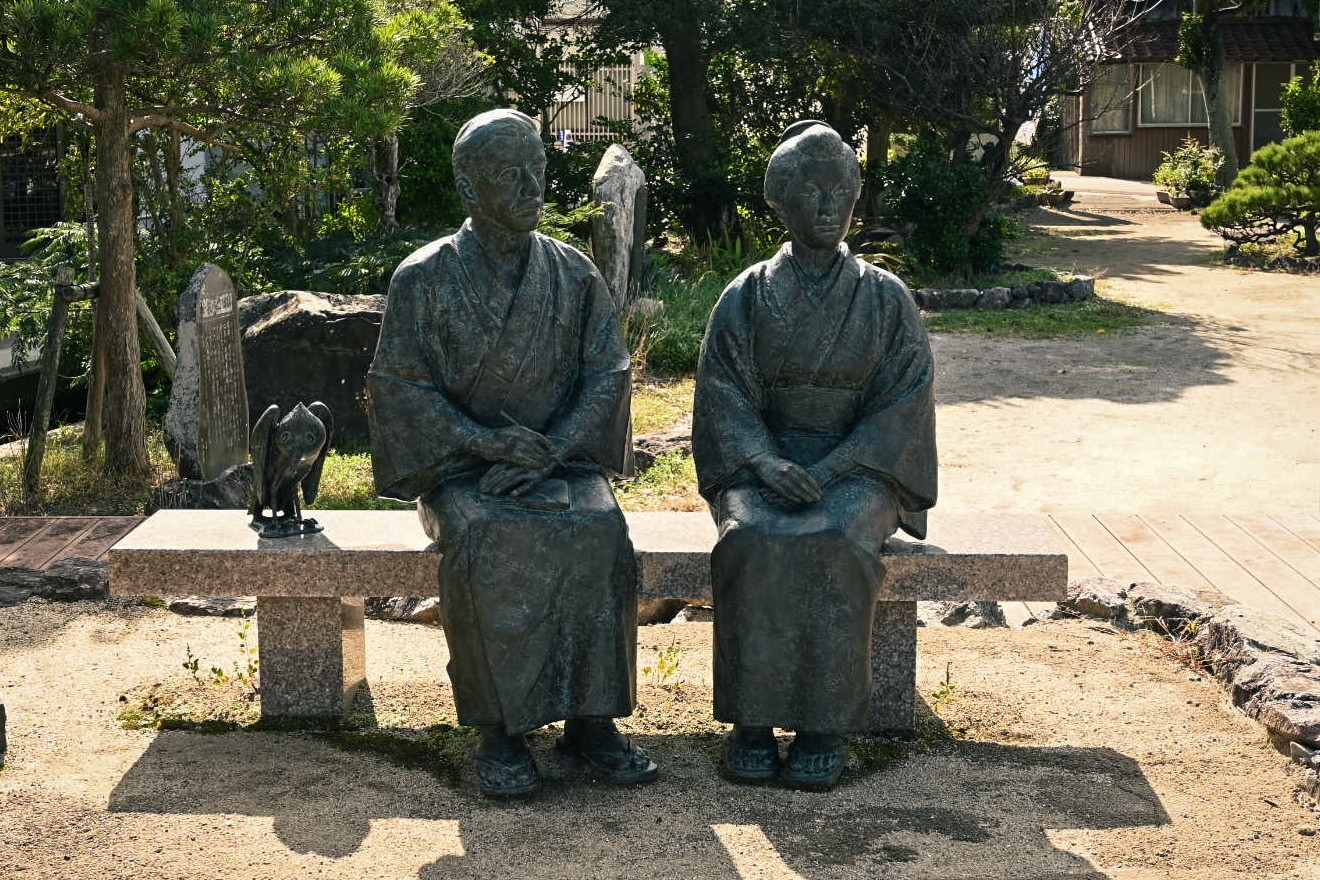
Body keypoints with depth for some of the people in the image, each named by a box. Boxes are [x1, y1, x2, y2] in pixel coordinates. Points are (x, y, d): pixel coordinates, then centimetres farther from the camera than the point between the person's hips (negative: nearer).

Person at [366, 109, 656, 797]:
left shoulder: (573, 274, 7)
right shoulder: (425, 279, -1)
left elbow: (606, 372, 3)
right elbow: (399, 385, -4)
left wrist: (551, 450, -13)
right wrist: (488, 442, -17)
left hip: (560, 460, 2)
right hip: (462, 465, -2)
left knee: (599, 532, -30)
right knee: (489, 542, -34)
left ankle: (590, 717, -21)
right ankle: (501, 728, -23)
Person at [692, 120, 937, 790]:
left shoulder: (886, 298, 3)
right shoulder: (746, 297, 5)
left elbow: (903, 403, -3)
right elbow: (723, 395, -2)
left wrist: (831, 469, -17)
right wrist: (766, 463, -21)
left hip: (857, 466, 0)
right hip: (760, 464, 1)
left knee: (834, 546, -33)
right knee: (754, 545, -32)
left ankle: (826, 725, -22)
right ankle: (751, 720, -22)